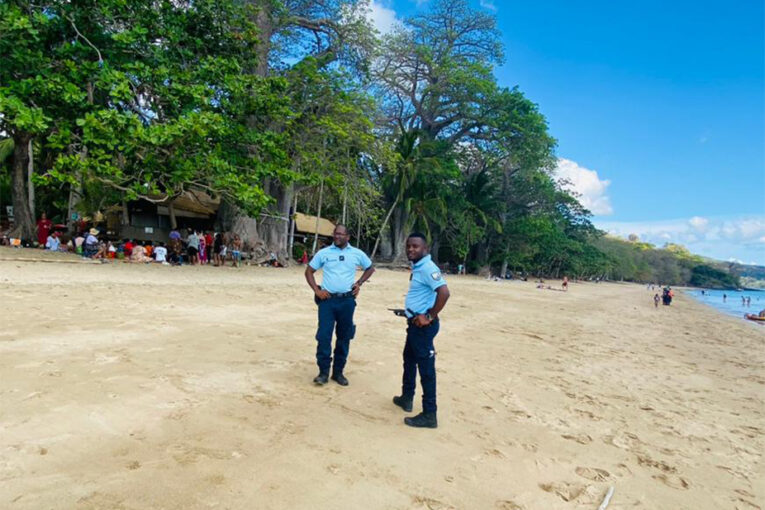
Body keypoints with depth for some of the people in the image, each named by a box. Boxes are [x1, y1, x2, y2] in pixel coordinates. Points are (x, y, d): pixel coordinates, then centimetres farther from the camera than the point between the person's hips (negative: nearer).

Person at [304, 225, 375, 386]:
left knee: (344, 337, 8)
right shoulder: (323, 253, 0)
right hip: (327, 300, -1)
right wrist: (316, 290, -5)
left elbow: (370, 268, 18)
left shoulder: (357, 254, 3)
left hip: (347, 301, 1)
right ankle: (323, 372, 7)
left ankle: (338, 372, 21)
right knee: (324, 336, -6)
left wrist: (359, 283, 4)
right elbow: (309, 271, 7)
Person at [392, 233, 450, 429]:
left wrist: (430, 317, -24)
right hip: (414, 323, 11)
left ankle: (429, 415, 6)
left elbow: (444, 292, -31)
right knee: (409, 360, 23)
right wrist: (411, 311, 14)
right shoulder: (417, 267, 11)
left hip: (423, 325, -11)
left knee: (426, 368, -3)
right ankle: (407, 397, 40)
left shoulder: (427, 268, -20)